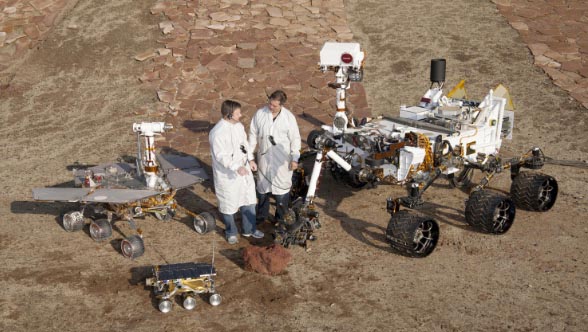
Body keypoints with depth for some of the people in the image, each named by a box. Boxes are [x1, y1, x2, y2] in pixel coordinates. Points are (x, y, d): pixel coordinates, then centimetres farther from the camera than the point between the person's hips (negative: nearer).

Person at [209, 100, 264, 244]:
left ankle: (249, 229, 37)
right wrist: (237, 167, -36)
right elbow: (221, 156, -27)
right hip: (227, 174, -7)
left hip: (244, 170, 7)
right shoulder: (217, 133, -25)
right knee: (228, 204, 10)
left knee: (248, 200, 18)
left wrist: (250, 159, 4)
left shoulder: (239, 126, 0)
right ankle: (231, 232, 32)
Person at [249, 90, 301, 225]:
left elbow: (295, 139, -6)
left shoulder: (289, 117, -12)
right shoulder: (260, 113, -6)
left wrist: (295, 158, -7)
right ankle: (261, 216, 34)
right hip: (264, 157, 3)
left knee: (282, 188, 5)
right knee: (262, 186, 16)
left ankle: (281, 218, 22)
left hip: (282, 159, -3)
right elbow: (253, 134, 4)